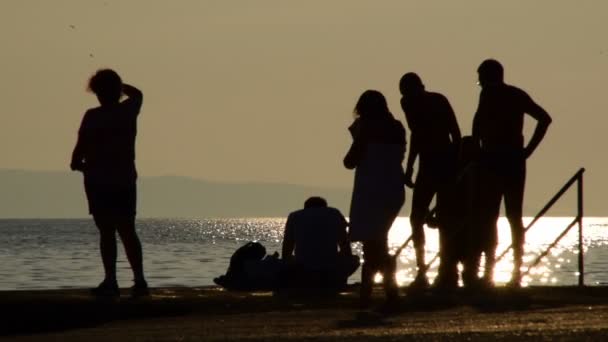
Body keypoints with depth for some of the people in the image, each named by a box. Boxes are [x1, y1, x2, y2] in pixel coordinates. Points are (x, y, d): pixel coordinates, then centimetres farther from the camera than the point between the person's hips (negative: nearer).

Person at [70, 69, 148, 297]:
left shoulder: (93, 117, -11)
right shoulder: (129, 111, 3)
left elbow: (81, 147, -9)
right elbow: (136, 93, 26)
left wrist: (76, 163, 9)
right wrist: (117, 83, 32)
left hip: (98, 181, -4)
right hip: (126, 180, 4)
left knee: (106, 232, -1)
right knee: (128, 231, 7)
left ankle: (111, 281, -5)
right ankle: (139, 280, -2)